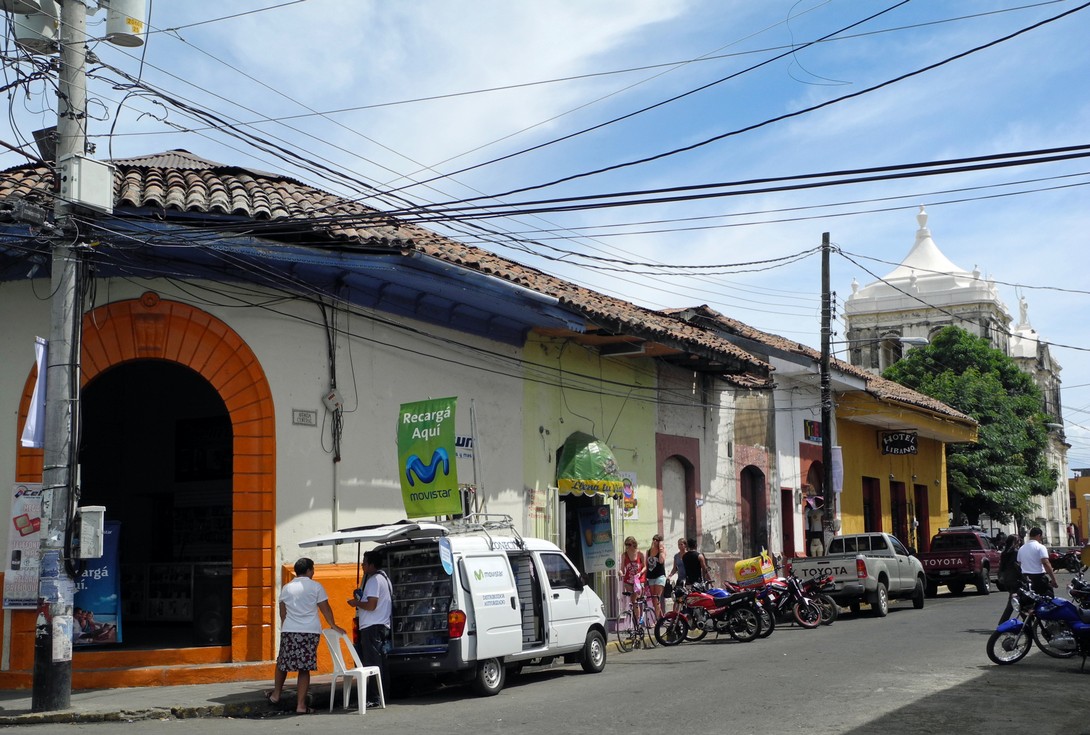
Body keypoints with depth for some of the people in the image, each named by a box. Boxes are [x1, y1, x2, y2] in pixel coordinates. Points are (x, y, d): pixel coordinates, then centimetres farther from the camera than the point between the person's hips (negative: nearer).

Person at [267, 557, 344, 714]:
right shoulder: (316, 587, 1)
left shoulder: (287, 588, 10)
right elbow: (325, 608, 2)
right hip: (311, 631, -2)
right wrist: (333, 625, 9)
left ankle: (276, 695, 28)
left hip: (289, 631, 2)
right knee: (304, 668, 1)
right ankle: (301, 705, 1)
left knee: (282, 663, 19)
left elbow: (283, 612, 14)